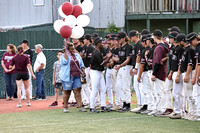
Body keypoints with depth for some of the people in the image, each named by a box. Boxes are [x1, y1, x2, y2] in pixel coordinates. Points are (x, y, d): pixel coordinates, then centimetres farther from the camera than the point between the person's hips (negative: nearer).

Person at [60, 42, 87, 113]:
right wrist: (66, 52, -15)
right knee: (67, 91, 0)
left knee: (77, 91, -5)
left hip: (77, 76, 4)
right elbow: (65, 62, -19)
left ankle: (80, 106, -8)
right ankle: (65, 107, 9)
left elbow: (81, 65, 19)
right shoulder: (63, 56, 2)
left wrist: (83, 72, 4)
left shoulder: (77, 56, 17)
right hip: (67, 77, -4)